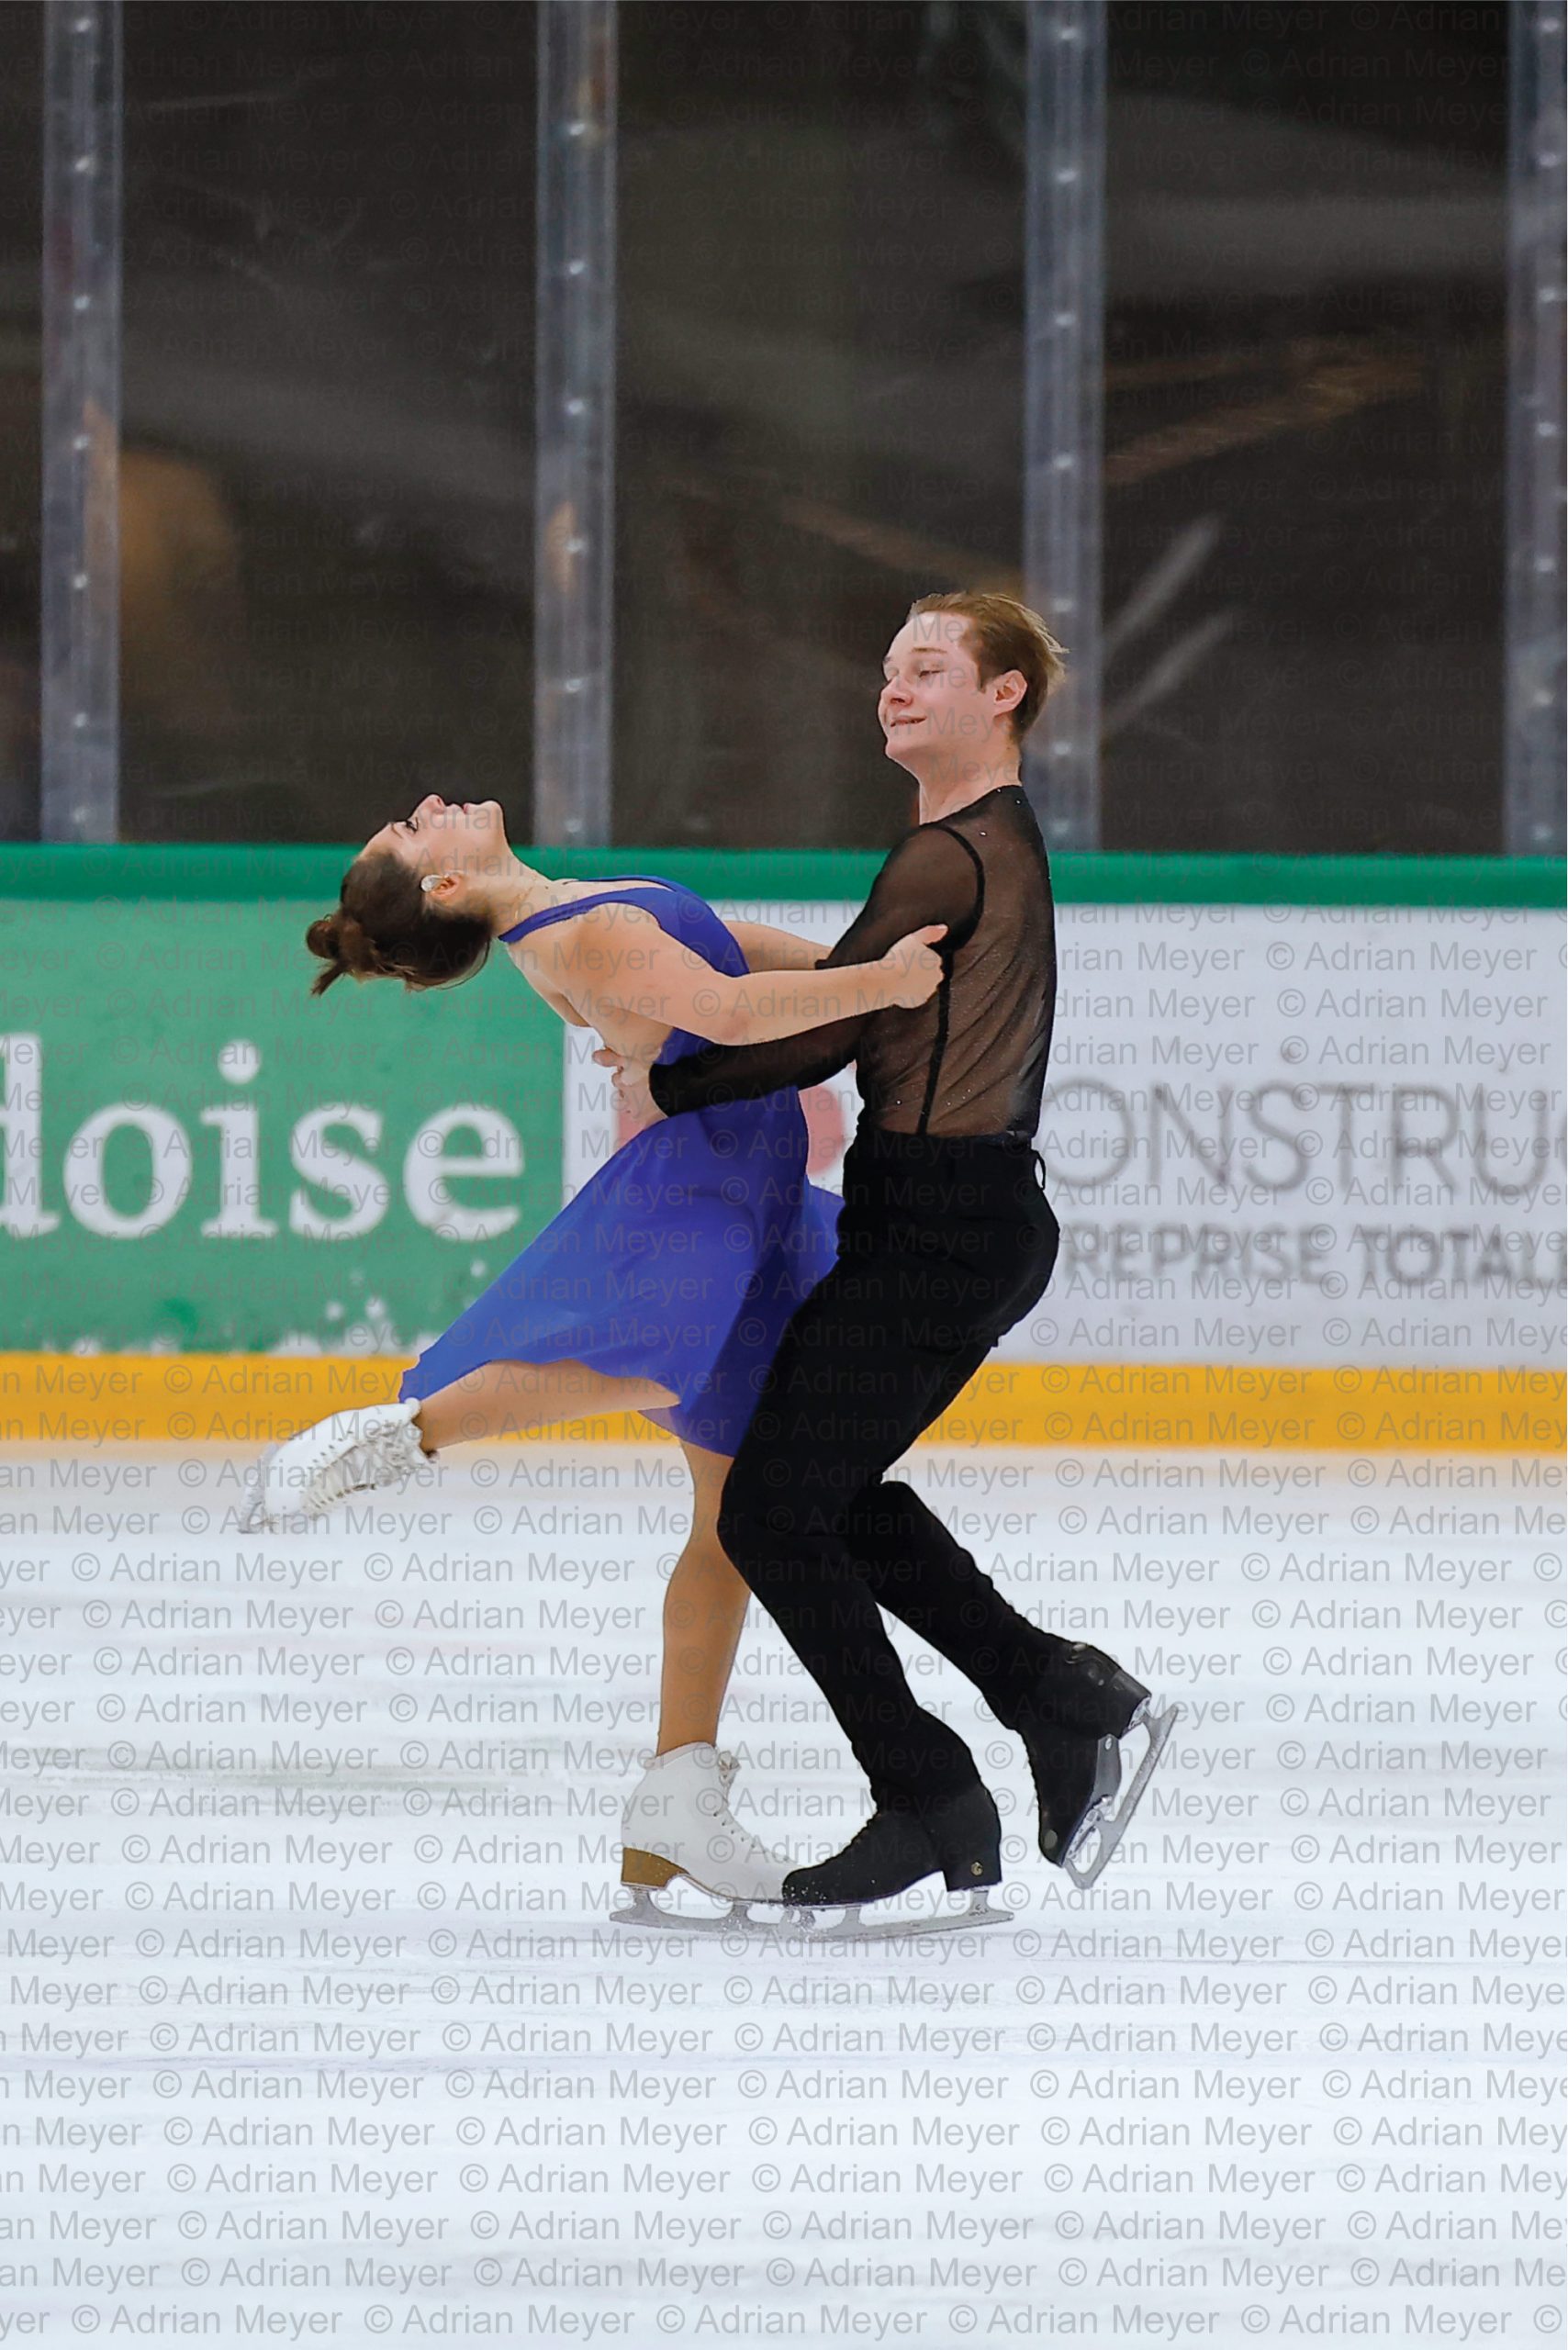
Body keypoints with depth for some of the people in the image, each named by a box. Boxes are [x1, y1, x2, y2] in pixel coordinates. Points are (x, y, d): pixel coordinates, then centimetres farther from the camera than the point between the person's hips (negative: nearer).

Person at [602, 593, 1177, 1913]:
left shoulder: (953, 860, -16)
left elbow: (827, 1032, -15)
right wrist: (681, 1051, 18)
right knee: (831, 1493, 20)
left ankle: (931, 1804, 1)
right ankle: (1069, 1703, 18)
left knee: (772, 1513, -4)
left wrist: (666, 1089, -2)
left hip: (934, 1226, -10)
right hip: (988, 1220, 10)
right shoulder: (1003, 842, 16)